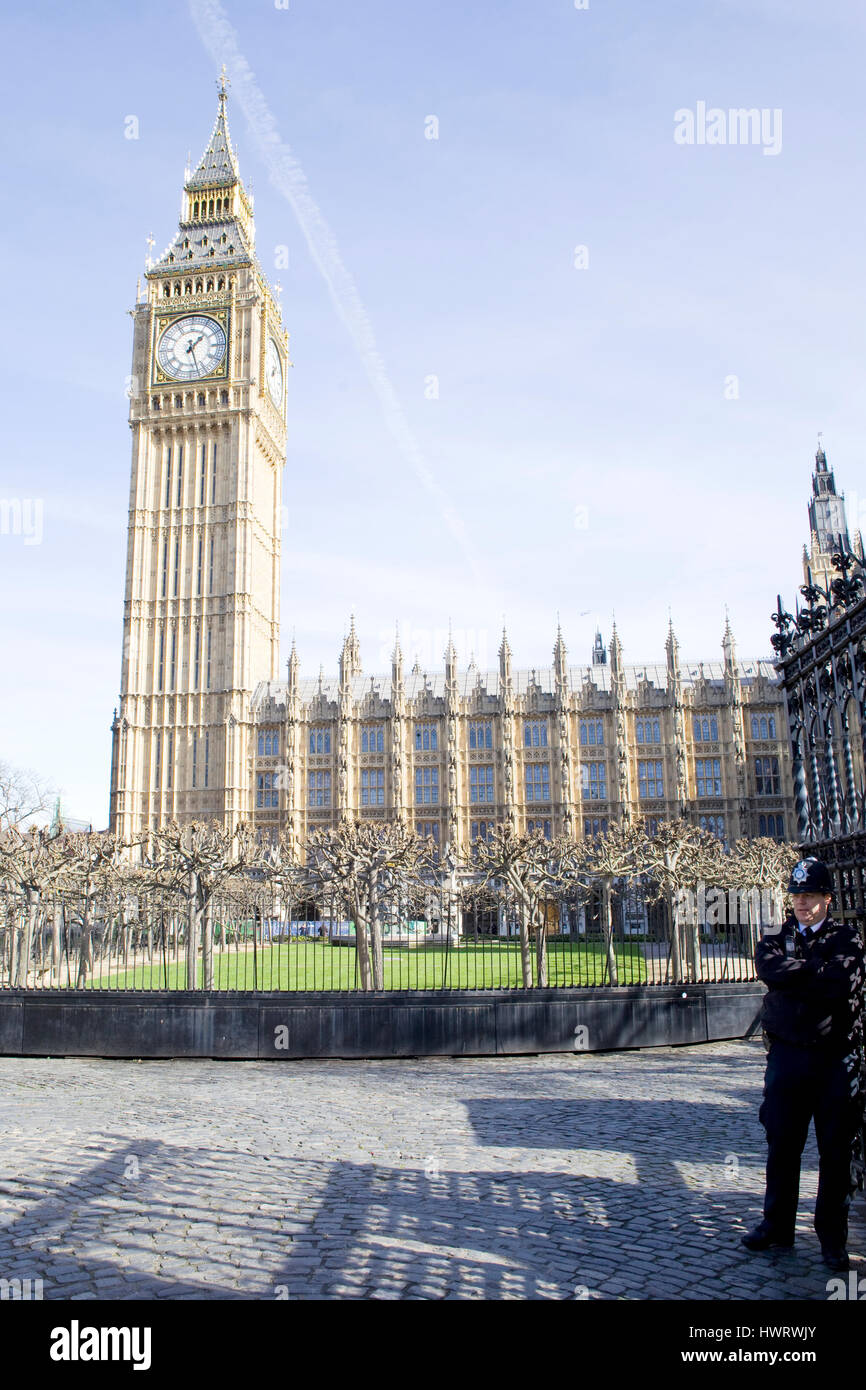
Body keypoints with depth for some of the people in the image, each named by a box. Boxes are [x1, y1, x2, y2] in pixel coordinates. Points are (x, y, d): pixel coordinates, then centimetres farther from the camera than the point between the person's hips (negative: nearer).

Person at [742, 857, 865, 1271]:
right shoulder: (775, 939, 10)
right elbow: (770, 969, -12)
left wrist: (793, 980, -11)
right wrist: (819, 968, -11)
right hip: (787, 1055, 2)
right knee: (781, 1145, 9)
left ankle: (832, 1237, 19)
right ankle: (777, 1225, 23)